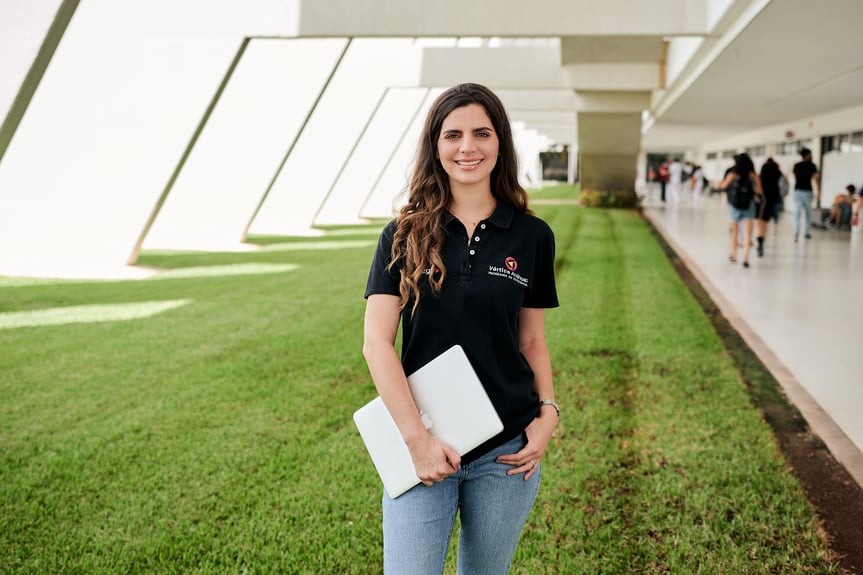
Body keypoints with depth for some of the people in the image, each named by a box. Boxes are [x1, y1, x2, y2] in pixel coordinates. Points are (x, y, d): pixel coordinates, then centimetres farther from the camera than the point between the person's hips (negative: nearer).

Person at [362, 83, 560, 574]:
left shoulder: (532, 236, 2)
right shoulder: (405, 235, -1)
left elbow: (532, 340, 9)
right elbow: (376, 341, -6)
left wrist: (547, 413, -5)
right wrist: (417, 437, -14)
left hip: (506, 450, 1)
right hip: (423, 445, -1)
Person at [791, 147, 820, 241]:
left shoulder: (796, 166, 8)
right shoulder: (812, 166, -3)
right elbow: (815, 180, -8)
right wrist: (818, 194, -7)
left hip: (797, 191, 2)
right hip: (807, 191, -2)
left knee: (797, 213, -3)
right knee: (807, 213, 13)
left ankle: (796, 233, -19)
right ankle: (806, 233, 20)